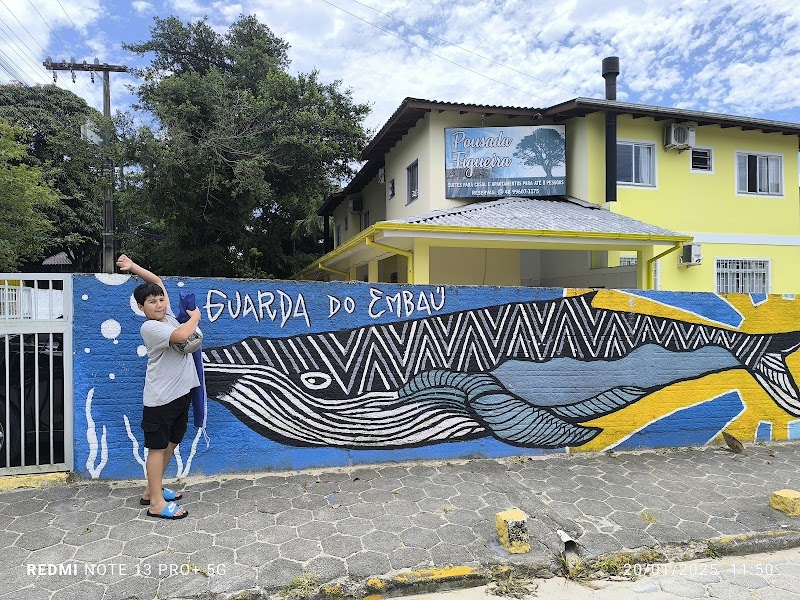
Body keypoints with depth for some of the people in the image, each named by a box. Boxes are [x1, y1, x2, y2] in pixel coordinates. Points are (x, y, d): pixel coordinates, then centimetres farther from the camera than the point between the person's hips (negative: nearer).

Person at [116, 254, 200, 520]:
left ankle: (152, 490, 30)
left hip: (181, 391, 8)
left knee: (171, 443, 16)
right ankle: (156, 504, 8)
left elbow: (158, 281, 20)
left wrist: (134, 268, 14)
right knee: (158, 446, 0)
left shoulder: (168, 316, 7)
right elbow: (181, 335, -31)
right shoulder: (150, 327, -16)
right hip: (160, 398, -8)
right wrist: (195, 316, -13)